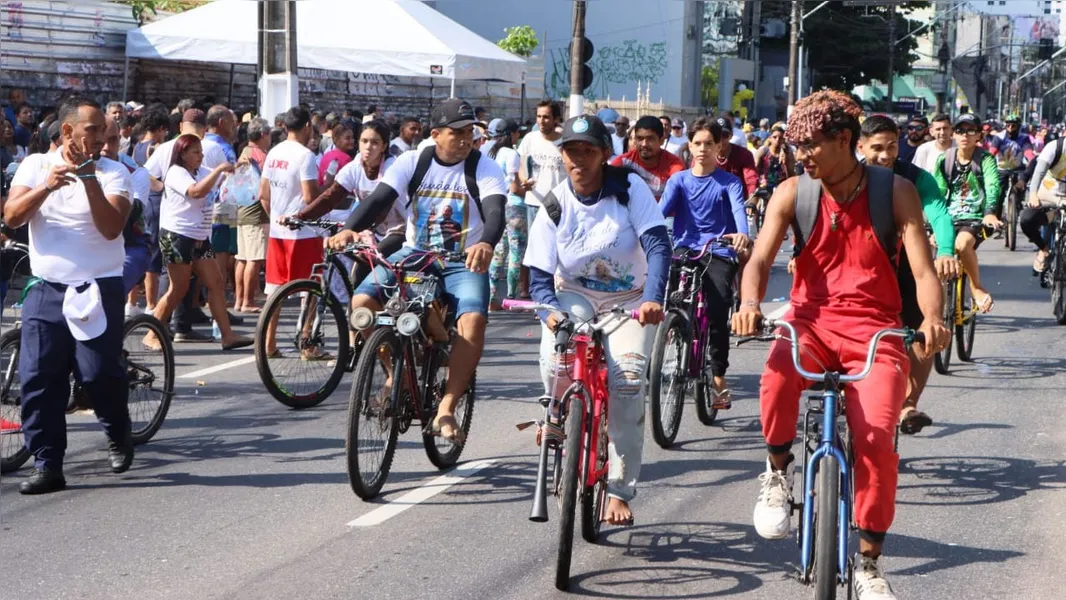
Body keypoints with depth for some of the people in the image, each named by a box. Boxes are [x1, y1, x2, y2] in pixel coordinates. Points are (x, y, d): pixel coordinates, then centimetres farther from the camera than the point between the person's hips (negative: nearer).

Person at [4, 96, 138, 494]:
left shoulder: (113, 172, 0)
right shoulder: (35, 165, 6)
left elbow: (111, 227, -14)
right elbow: (12, 217, -7)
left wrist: (89, 178, -23)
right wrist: (46, 185, -23)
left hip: (98, 290, -2)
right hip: (46, 290, 2)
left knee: (99, 373, -7)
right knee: (38, 379, -2)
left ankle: (118, 435, 22)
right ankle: (47, 465, 6)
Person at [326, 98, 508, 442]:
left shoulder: (485, 169, -5)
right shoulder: (411, 163, 0)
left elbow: (495, 212, -21)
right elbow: (379, 199, -12)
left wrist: (486, 244, -45)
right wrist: (349, 229, -33)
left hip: (462, 263, -2)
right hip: (413, 255, 2)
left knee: (473, 321, -31)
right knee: (362, 302, -20)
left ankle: (446, 409, -21)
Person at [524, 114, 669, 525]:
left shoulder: (629, 188, -12)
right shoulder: (554, 204, -7)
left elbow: (658, 245, -22)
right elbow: (539, 275, -9)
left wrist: (653, 299, -39)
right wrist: (551, 310, -32)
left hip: (627, 301, -1)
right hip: (573, 295, 1)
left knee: (627, 379, -24)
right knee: (555, 359, -32)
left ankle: (619, 493, -12)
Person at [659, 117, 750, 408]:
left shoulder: (729, 182, 5)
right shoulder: (678, 180, 11)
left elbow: (738, 210, -13)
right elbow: (662, 209, -5)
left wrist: (742, 234, -36)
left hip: (718, 254, -2)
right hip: (683, 250, 2)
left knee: (718, 308, -21)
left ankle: (718, 376, -10)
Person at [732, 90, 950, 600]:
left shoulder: (895, 192, -3)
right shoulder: (792, 193, 0)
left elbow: (923, 270, -9)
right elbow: (760, 258, -10)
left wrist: (932, 318, -31)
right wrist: (749, 304, -33)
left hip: (875, 331, 0)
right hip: (813, 322, 1)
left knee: (876, 439, -20)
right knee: (778, 376, -35)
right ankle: (778, 470, -6)